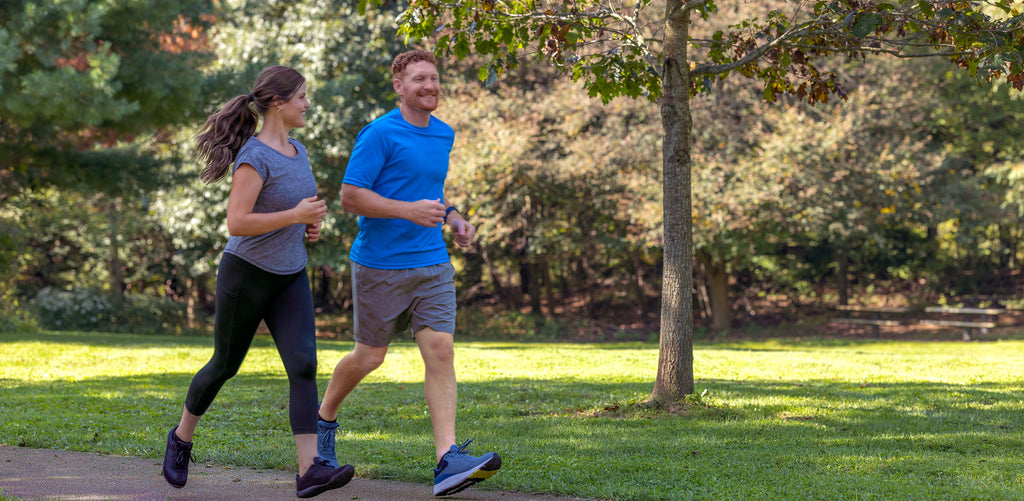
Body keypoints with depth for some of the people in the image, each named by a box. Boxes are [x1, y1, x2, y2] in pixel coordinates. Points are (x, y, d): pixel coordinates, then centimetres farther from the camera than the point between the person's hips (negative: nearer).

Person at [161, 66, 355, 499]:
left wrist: (311, 224, 5)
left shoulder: (297, 151, 7)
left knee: (303, 366, -11)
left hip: (290, 276, 6)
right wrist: (296, 215, -23)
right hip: (246, 273, -6)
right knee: (225, 365, 10)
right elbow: (236, 223, -25)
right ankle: (182, 438, 36)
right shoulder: (252, 157, -18)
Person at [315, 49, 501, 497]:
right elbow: (350, 196, -14)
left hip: (432, 265, 5)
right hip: (380, 265, -5)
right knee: (370, 356, 7)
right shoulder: (380, 134, -11)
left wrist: (452, 217, 10)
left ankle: (448, 461, -17)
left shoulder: (444, 135, 13)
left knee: (440, 350, -10)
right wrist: (409, 211, -24)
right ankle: (324, 419, 36)